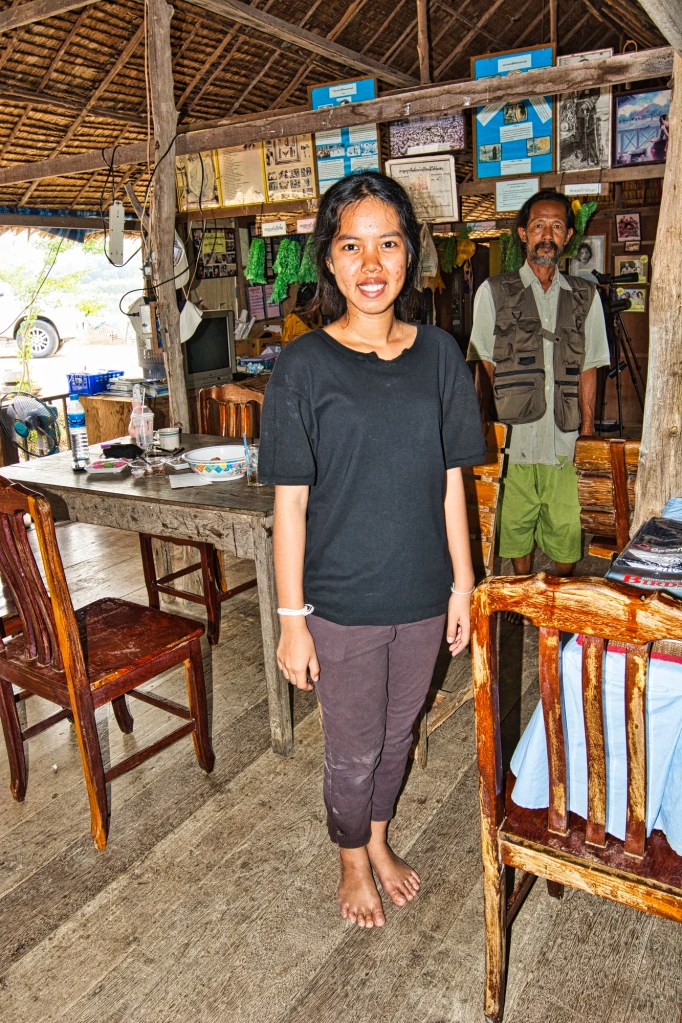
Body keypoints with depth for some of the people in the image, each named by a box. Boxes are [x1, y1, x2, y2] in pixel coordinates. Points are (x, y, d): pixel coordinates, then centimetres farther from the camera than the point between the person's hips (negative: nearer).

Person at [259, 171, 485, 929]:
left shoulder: (439, 355, -1)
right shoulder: (304, 366, -11)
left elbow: (450, 484, 4)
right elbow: (290, 504, -10)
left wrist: (462, 584, 5)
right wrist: (292, 619, -10)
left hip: (422, 596, 4)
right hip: (342, 602, -3)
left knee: (398, 733, 22)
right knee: (354, 750, 14)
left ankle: (379, 839, 50)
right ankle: (354, 861, 44)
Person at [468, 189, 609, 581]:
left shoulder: (585, 296, 11)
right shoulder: (494, 292, 4)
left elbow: (588, 369, 11)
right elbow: (486, 365, 7)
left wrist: (588, 430, 5)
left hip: (565, 438, 2)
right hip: (513, 437, -1)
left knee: (566, 527, 5)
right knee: (517, 524, 9)